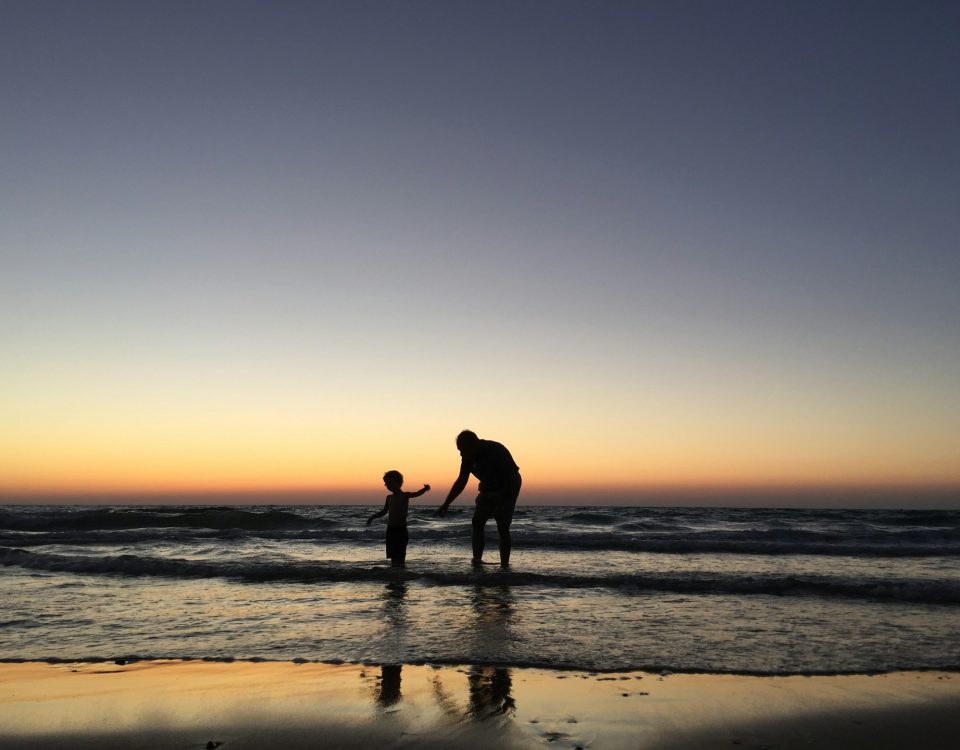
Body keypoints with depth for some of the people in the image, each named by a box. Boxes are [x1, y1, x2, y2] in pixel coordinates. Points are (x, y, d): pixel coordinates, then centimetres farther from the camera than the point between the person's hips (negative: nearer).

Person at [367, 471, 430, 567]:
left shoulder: (405, 496, -4)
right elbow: (384, 512, 23)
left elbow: (416, 494, -19)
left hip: (401, 529, -6)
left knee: (400, 556, -5)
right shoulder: (389, 497, 12)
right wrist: (372, 517, 15)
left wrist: (424, 489, -38)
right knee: (393, 556, 9)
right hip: (391, 529, 6)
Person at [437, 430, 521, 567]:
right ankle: (477, 559, -5)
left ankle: (505, 564, -9)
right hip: (488, 488, 6)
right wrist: (446, 504, -4)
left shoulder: (497, 451, -32)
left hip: (508, 489, -6)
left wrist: (502, 505, -31)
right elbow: (461, 481, -1)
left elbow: (511, 479, -29)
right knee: (477, 522, -8)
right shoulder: (469, 456, -12)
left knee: (503, 527, -14)